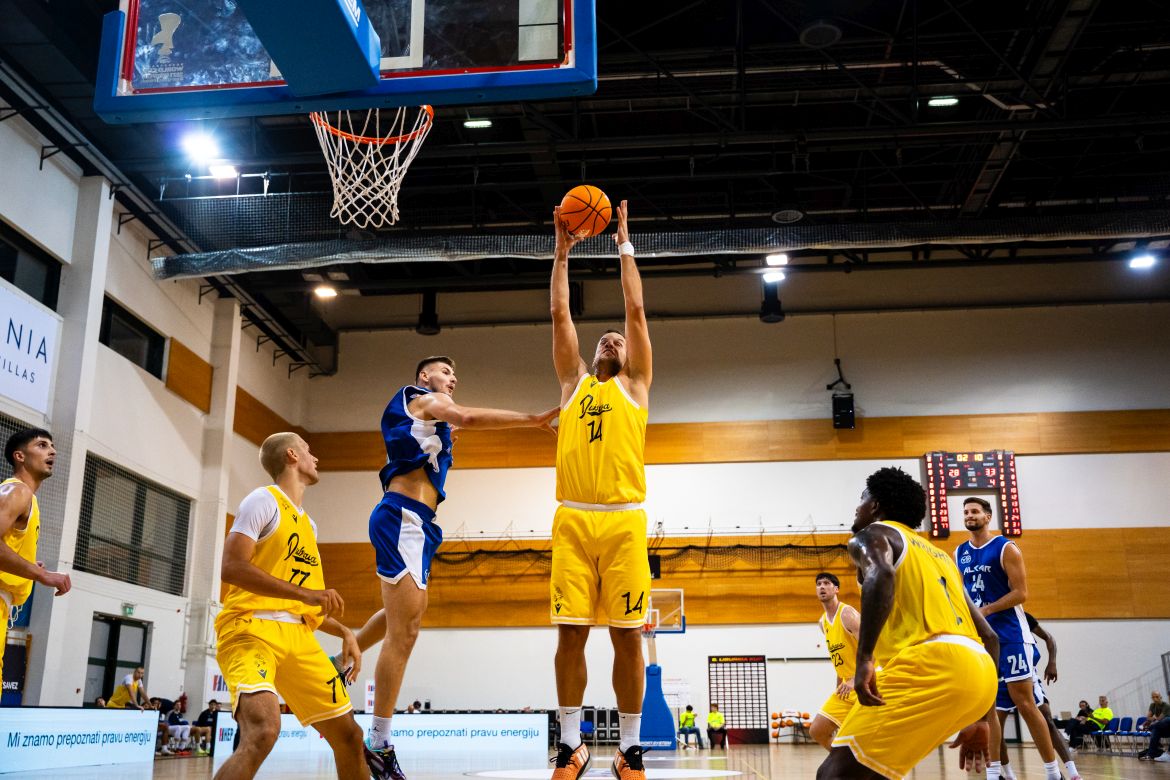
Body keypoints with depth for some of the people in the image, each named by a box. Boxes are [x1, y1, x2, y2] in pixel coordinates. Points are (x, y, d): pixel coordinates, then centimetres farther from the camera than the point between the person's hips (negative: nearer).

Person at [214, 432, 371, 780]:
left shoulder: (307, 523, 21)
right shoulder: (264, 500, -3)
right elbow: (230, 567, -17)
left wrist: (344, 632, 13)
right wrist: (305, 594, -22)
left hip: (297, 636, 8)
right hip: (251, 630, -8)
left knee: (349, 735, 9)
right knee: (263, 732, -31)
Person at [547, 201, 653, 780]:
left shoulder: (634, 384, 16)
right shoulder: (574, 382, 21)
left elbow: (636, 310, 11)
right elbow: (559, 313, 17)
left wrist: (624, 245, 16)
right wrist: (562, 251, 18)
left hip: (622, 519, -2)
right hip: (572, 519, 2)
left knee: (626, 634, -1)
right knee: (570, 632, 0)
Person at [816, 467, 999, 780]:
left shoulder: (872, 535, 11)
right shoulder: (938, 555, 34)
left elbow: (881, 576, -17)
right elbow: (990, 638, 30)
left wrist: (864, 658, -23)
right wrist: (980, 720, 30)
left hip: (932, 663, -9)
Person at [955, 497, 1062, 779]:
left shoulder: (1006, 548, -7)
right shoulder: (959, 554, 10)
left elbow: (1021, 593, -13)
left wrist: (986, 610, -19)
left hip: (1009, 635, -5)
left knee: (1023, 702, -5)